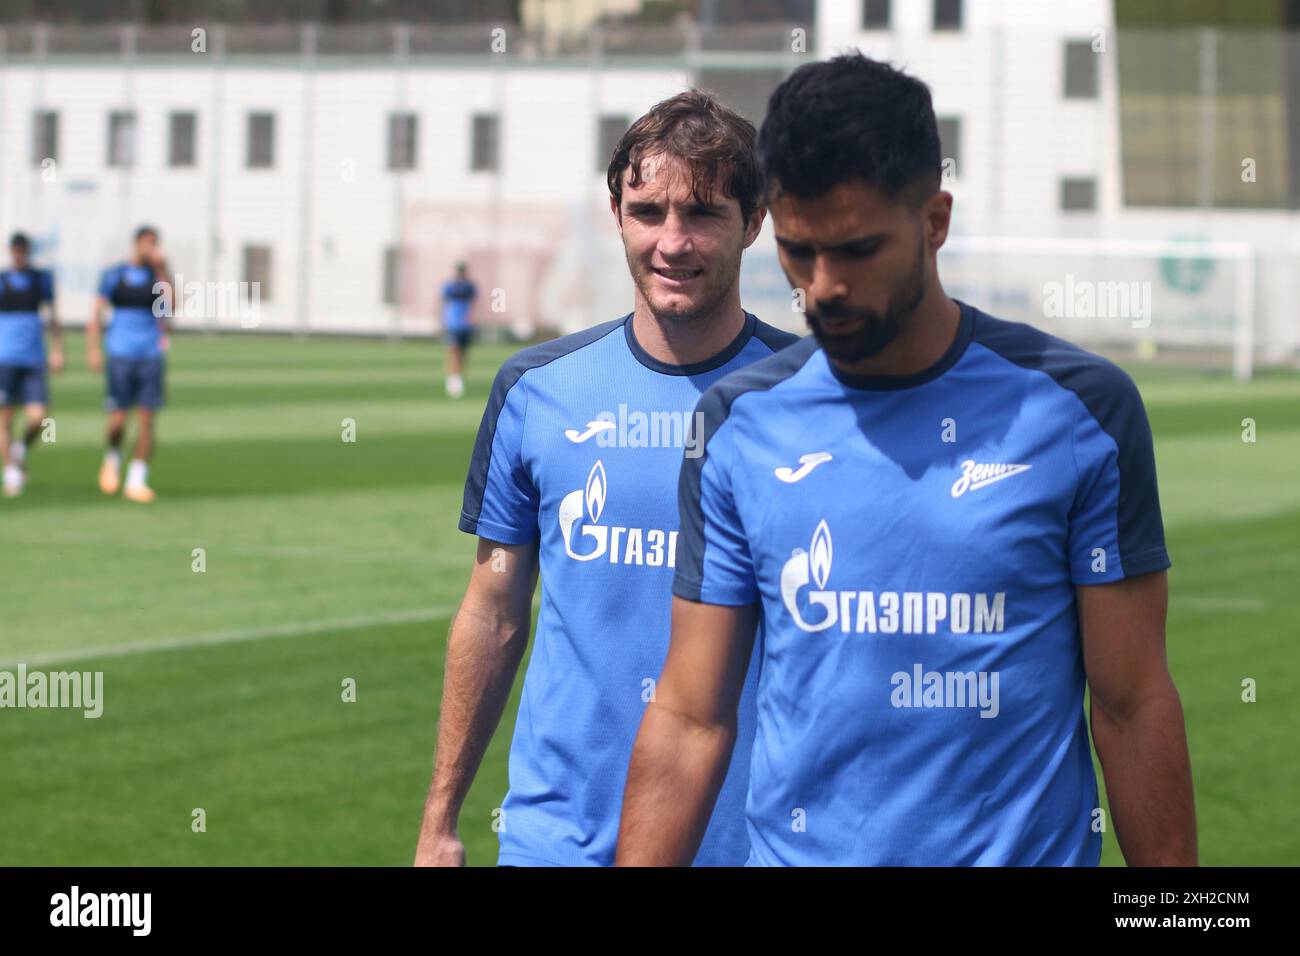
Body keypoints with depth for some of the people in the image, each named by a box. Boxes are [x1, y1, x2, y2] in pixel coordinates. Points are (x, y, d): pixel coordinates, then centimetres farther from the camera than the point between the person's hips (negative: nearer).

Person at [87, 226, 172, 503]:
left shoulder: (157, 274, 7)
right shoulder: (113, 275, 2)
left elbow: (169, 303, -10)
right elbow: (96, 314, 1)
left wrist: (162, 269, -14)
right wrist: (93, 350, -8)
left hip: (151, 356, 2)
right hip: (120, 355, -2)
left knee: (147, 420, -5)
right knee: (118, 419, -5)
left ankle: (136, 481, 1)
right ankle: (112, 459, 26)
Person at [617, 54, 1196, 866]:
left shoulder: (1077, 406, -6)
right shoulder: (739, 424, 0)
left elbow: (1134, 709, -5)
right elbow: (691, 719, 1)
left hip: (1028, 847, -2)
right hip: (795, 848, 2)